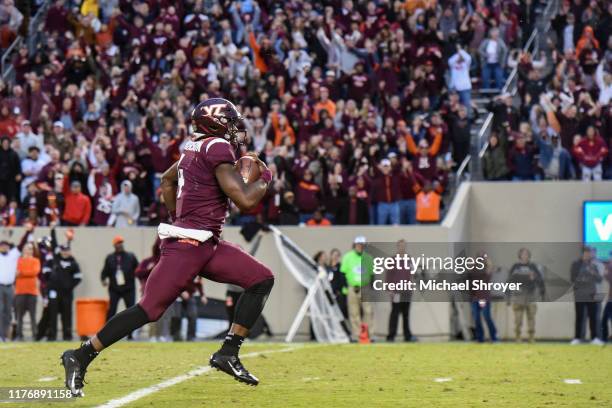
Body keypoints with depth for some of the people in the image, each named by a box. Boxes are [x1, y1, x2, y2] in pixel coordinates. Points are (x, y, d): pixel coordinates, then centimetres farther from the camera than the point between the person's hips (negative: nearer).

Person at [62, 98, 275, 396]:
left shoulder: (196, 148, 15)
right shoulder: (217, 148, -13)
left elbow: (167, 181, 32)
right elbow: (245, 200, -18)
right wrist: (263, 178, 0)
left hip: (208, 244, 10)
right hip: (186, 246, -10)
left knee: (262, 280, 5)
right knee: (149, 310, -10)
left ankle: (228, 354, 3)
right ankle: (81, 357, -4)